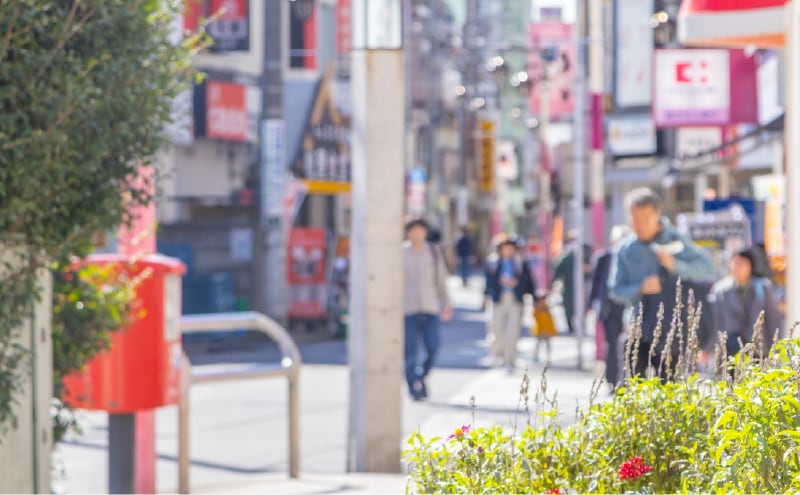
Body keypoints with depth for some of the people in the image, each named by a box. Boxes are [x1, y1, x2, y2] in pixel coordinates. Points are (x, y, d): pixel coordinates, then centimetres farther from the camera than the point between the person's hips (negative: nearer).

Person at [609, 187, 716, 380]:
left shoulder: (675, 241, -1)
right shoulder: (626, 250, 3)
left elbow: (708, 270, -8)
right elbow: (615, 290, 4)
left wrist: (676, 265, -23)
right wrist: (640, 288, -15)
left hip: (670, 335, -1)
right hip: (638, 333, 1)